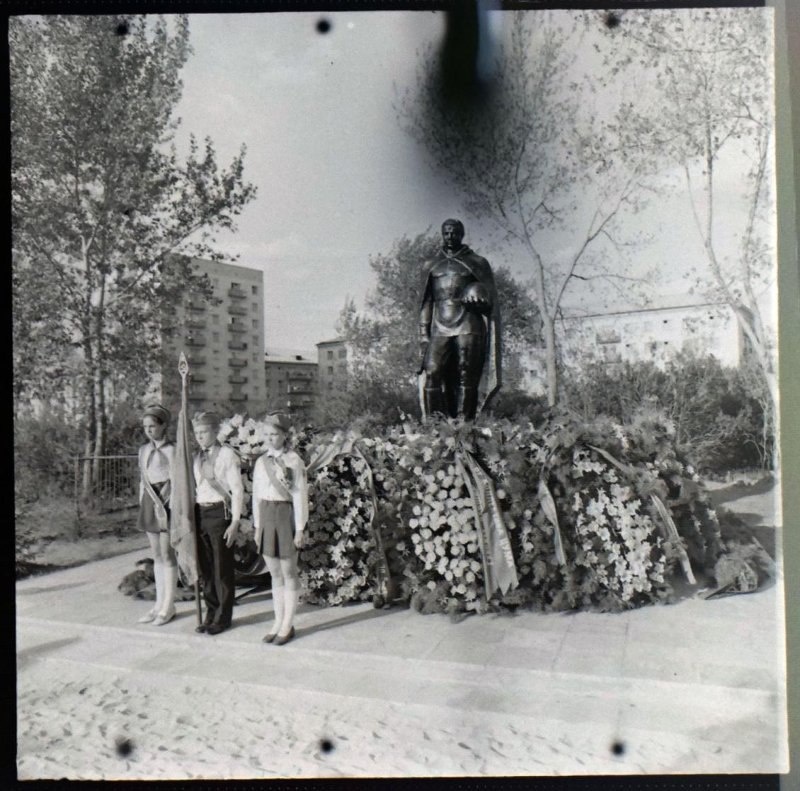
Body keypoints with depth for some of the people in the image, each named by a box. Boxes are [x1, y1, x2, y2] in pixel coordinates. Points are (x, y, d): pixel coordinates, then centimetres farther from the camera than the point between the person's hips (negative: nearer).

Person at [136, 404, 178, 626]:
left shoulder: (171, 450, -8)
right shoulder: (144, 450, 11)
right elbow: (142, 480, 17)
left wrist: (163, 505, -13)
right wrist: (142, 506, 15)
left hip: (166, 503, -6)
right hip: (149, 502, 6)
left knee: (167, 555, -1)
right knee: (156, 556, 11)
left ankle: (168, 606, 8)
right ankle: (159, 603, 19)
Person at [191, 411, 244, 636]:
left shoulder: (227, 454, -8)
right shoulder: (196, 458, 10)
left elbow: (237, 490, -10)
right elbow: (192, 488, 14)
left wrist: (235, 522, -13)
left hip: (220, 512, -6)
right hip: (199, 513, 6)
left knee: (222, 567, 4)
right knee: (205, 567, 13)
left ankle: (223, 617, 18)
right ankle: (211, 613, 28)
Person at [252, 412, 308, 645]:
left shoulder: (293, 461, -11)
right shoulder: (261, 462, 8)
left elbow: (300, 496, -11)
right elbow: (257, 496, 12)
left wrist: (299, 529, -12)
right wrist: (257, 526, 10)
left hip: (285, 516, -6)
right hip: (266, 517, 6)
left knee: (288, 573, 4)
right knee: (274, 573, 13)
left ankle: (288, 625, 15)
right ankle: (278, 621, 24)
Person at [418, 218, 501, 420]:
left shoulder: (477, 263, 11)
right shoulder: (431, 266, 18)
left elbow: (491, 301, 9)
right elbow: (426, 303, 16)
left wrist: (479, 297, -13)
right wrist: (423, 333, 9)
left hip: (468, 326, -2)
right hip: (440, 328, 2)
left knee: (466, 378, -6)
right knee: (431, 373, -12)